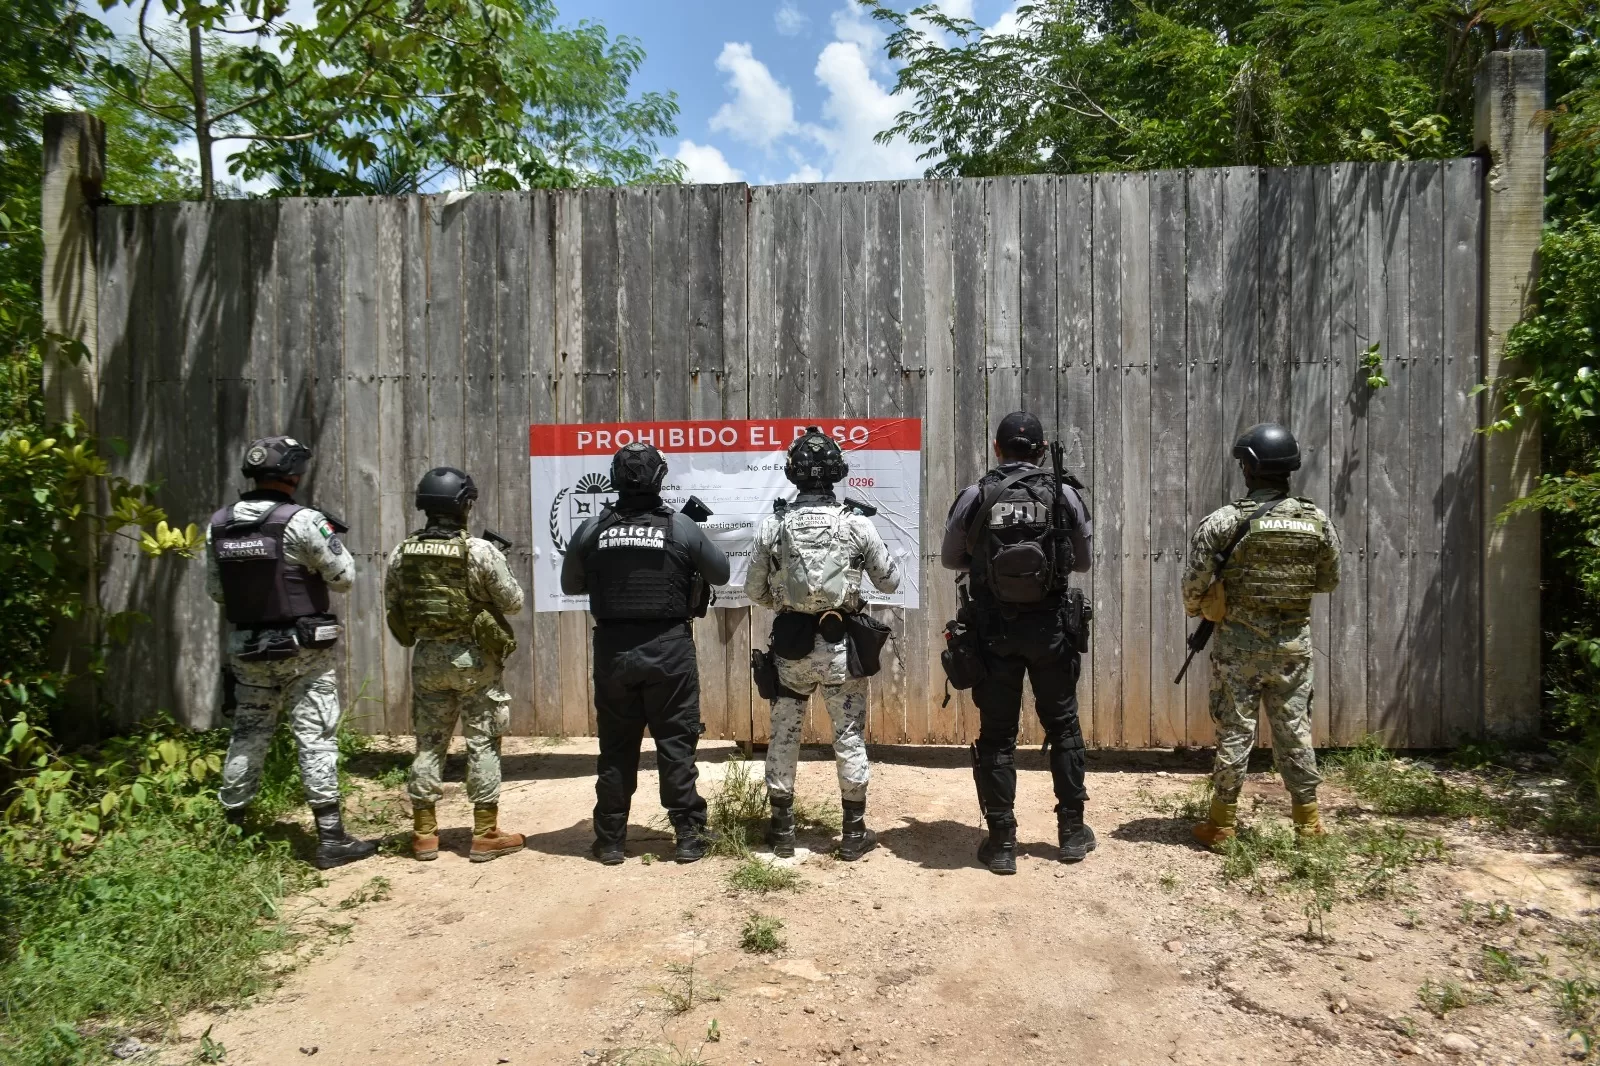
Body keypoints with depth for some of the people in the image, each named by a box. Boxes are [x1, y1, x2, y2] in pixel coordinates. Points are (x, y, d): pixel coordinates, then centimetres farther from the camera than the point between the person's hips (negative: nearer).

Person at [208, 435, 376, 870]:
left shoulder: (218, 524, 2)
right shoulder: (302, 522, -16)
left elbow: (216, 591, 8)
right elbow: (344, 577, -10)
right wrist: (332, 537, 5)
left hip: (247, 650, 5)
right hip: (303, 652, -5)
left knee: (247, 736, 17)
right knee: (316, 740, 0)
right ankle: (331, 840, 3)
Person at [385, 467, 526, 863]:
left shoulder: (401, 552, -1)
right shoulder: (480, 551, -14)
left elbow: (392, 606, 8)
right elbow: (513, 602, -6)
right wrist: (499, 564, 10)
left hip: (427, 656, 4)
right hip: (474, 656, -4)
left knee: (429, 742, 13)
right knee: (483, 743, 4)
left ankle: (424, 833, 18)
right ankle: (486, 834, 9)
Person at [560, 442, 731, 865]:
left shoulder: (591, 530, -1)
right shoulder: (680, 526, -6)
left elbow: (570, 585, 12)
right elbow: (722, 573, 7)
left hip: (613, 650, 2)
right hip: (668, 648, -2)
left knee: (616, 747, 11)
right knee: (676, 743, 7)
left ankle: (611, 840, 18)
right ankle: (689, 835, 12)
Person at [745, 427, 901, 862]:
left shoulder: (772, 524, -5)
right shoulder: (858, 523, -7)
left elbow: (754, 591, 1)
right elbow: (890, 582, 3)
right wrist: (889, 556, 23)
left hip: (790, 644, 1)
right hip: (840, 644, -1)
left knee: (783, 735, 13)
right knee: (849, 735, 9)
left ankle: (782, 830, 23)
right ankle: (854, 833, 16)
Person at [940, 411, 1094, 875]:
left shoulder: (975, 496, -5)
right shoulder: (1065, 495, -3)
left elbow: (950, 559, 7)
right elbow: (1082, 561, 8)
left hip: (994, 629, -1)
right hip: (1051, 627, 1)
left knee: (996, 734, 8)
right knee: (1063, 726, 16)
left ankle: (1002, 842, 12)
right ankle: (1072, 831, 25)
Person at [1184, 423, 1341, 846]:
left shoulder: (1224, 521, -14)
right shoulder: (1317, 521, -2)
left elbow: (1195, 581, -12)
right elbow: (1329, 580, 9)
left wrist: (1195, 609, 9)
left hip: (1238, 643, -3)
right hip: (1293, 642, 3)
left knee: (1234, 730, 5)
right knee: (1295, 730, 12)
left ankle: (1222, 823, 12)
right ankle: (1308, 819, 20)